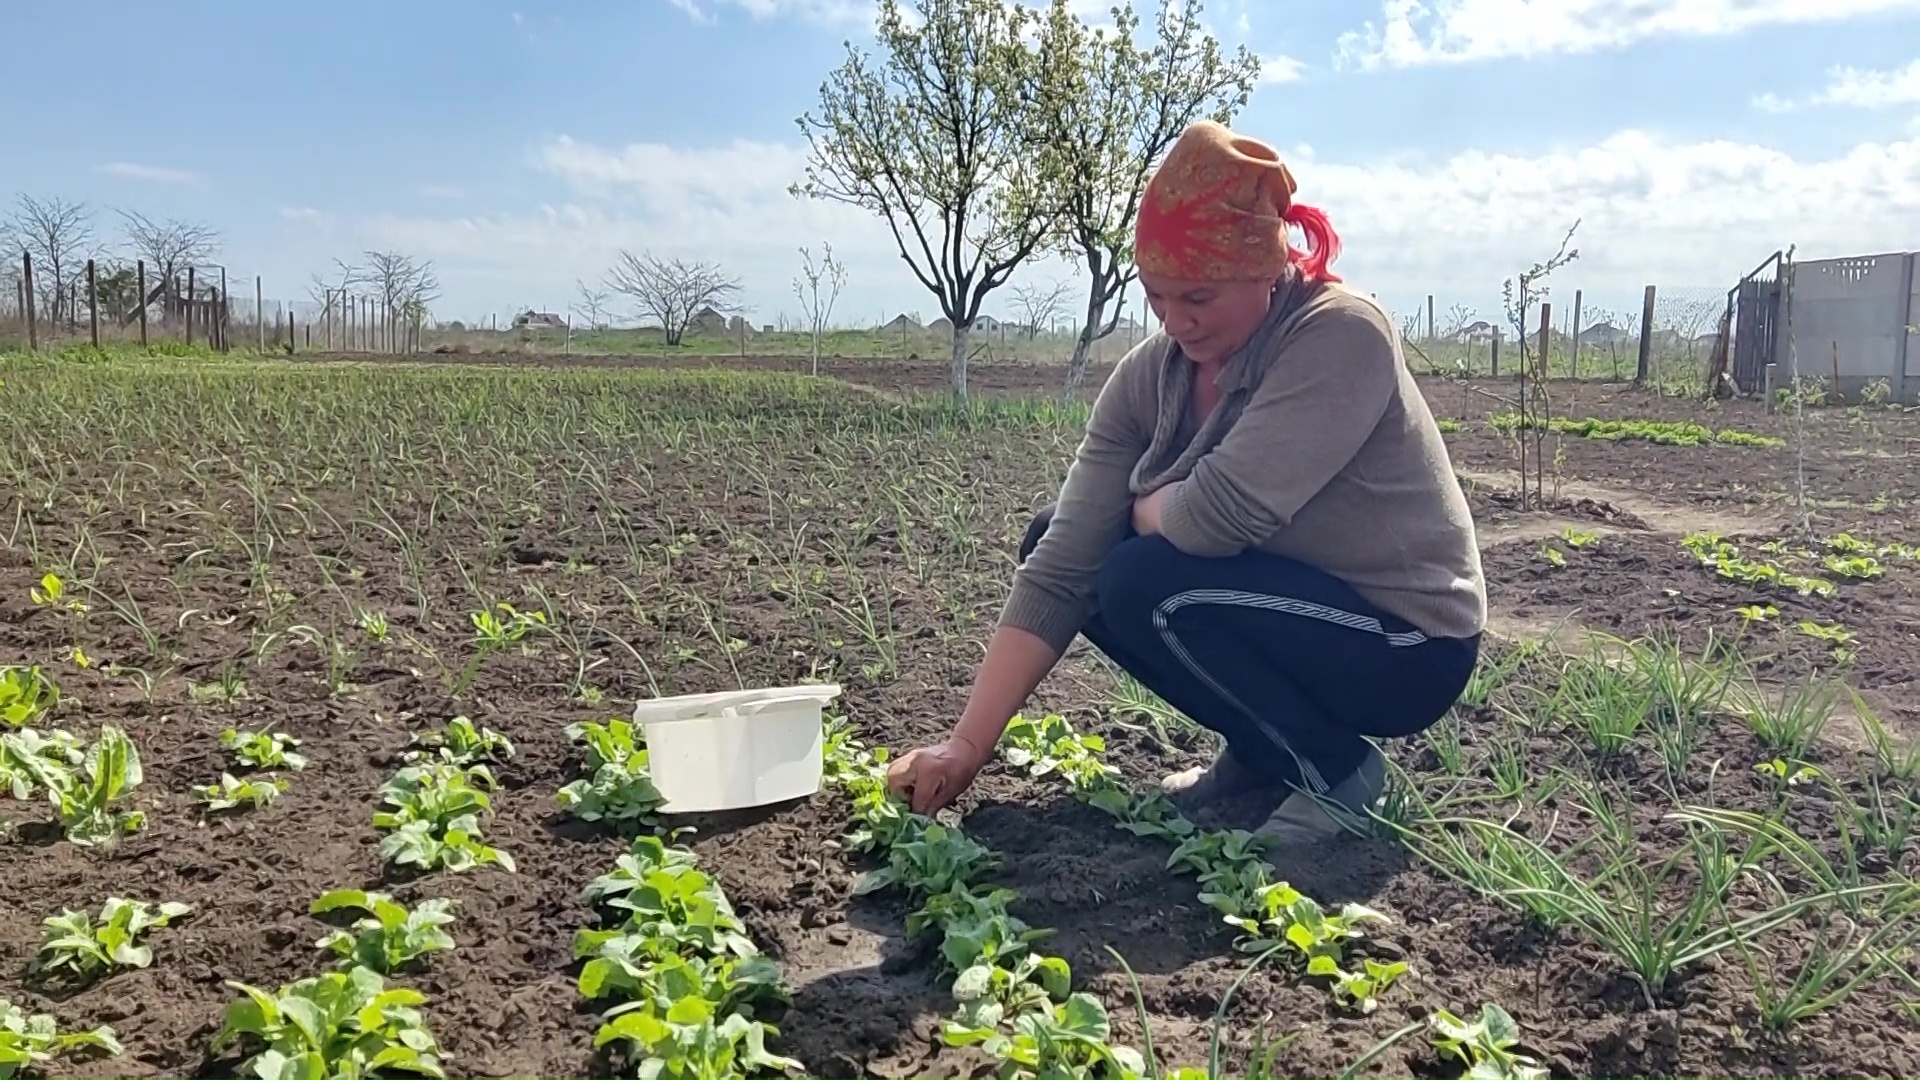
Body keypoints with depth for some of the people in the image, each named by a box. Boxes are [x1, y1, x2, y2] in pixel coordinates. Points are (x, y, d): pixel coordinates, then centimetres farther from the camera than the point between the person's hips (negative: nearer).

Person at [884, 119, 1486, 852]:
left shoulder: (1340, 336, -25)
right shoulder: (1148, 375, -8)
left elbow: (1219, 513, -37)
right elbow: (1059, 571, -13)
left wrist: (1143, 507, -12)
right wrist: (967, 744, -19)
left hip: (1406, 646, -7)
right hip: (1287, 610, 7)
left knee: (1146, 585, -27)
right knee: (1054, 540, -1)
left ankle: (1333, 769, -4)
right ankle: (1261, 749, 8)